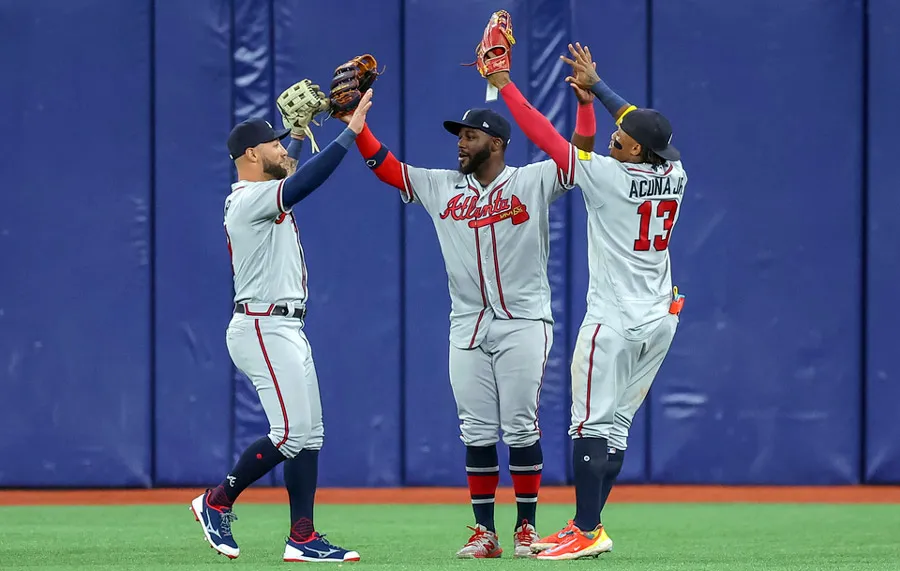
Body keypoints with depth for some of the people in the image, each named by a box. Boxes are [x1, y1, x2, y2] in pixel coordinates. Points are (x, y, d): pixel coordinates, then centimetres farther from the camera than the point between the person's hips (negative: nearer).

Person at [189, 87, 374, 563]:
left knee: (309, 433, 6)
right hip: (263, 327, -11)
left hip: (286, 329, 11)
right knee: (291, 432, -13)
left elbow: (290, 170, 35)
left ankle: (302, 538, 6)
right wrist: (350, 133, -26)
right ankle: (217, 502, -2)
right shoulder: (251, 198, -13)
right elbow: (303, 182, -28)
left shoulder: (257, 197, 17)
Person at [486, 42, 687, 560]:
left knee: (592, 425, -4)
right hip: (661, 320, 7)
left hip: (614, 321, -7)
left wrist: (504, 84, -3)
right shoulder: (675, 176, 1)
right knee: (615, 426, 11)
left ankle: (588, 532, -5)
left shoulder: (608, 176, -16)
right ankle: (587, 527, 14)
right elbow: (646, 124, 19)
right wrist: (596, 85, 24)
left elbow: (544, 135, -12)